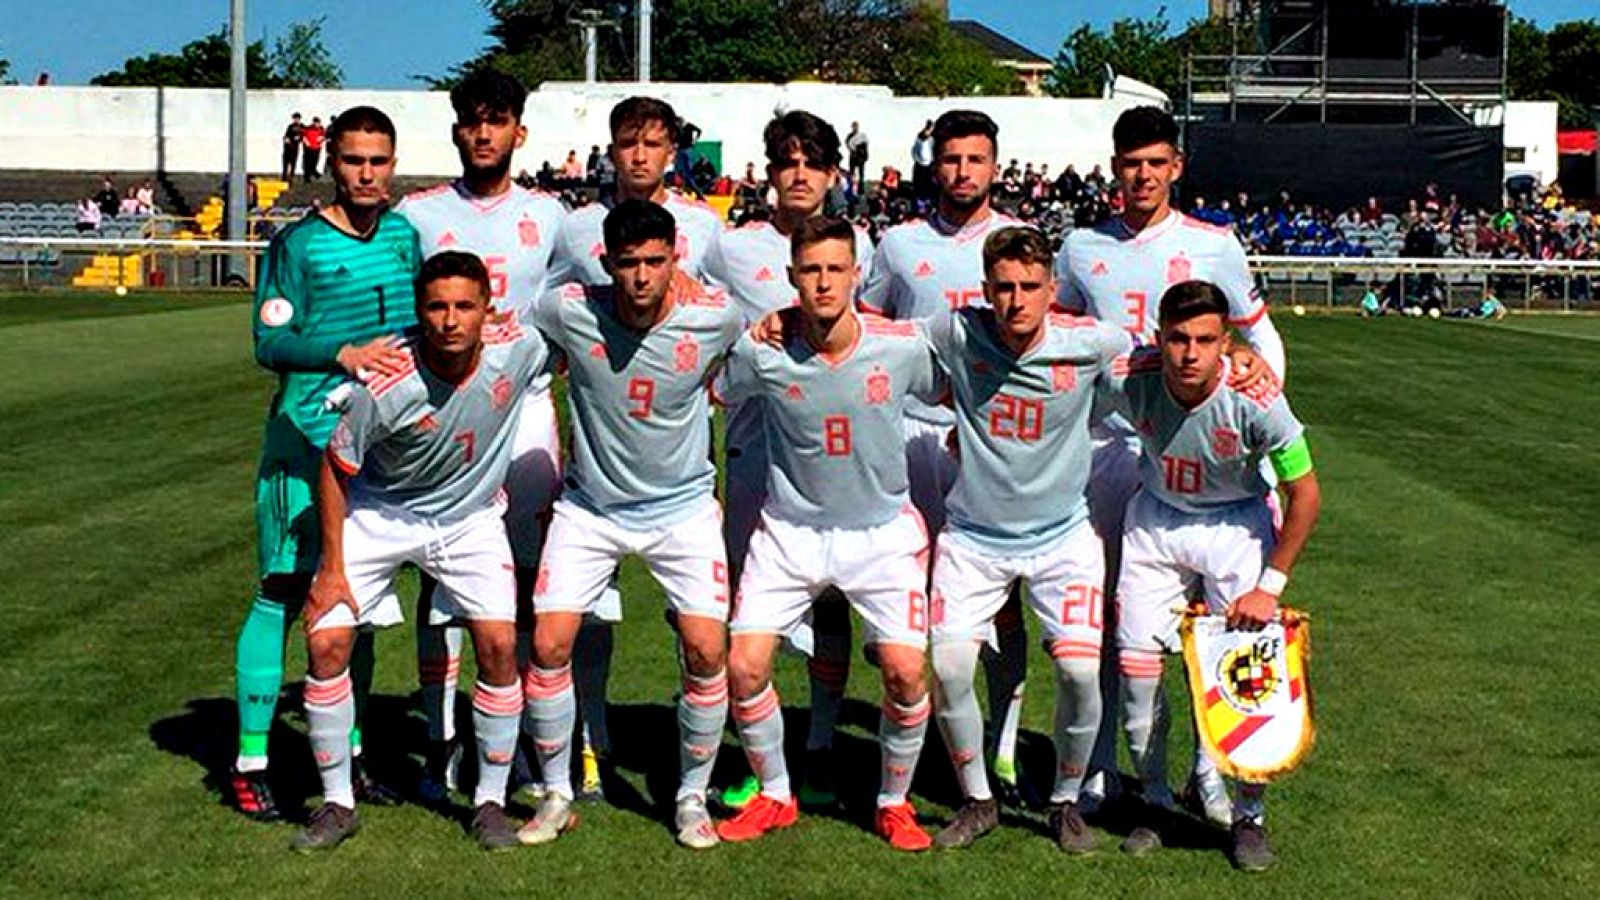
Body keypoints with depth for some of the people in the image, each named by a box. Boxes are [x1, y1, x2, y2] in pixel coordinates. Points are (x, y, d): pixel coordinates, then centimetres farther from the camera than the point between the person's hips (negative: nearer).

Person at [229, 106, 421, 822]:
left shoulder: (405, 234, 10)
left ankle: (346, 750, 22)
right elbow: (269, 342, -9)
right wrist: (345, 354, -20)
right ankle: (249, 763, 4)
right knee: (283, 593, -4)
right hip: (307, 438, -5)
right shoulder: (299, 244, -6)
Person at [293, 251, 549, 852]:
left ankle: (490, 800, 6)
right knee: (326, 642, -10)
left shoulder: (519, 350, -23)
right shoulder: (384, 390, -29)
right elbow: (335, 469, -13)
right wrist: (333, 567, -10)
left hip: (470, 516, 1)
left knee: (499, 643, -12)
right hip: (378, 515, -1)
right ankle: (337, 803, 8)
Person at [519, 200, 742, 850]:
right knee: (549, 645, -6)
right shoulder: (568, 311, -17)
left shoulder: (715, 318, -16)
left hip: (682, 505, 0)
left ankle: (692, 798, 13)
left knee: (706, 651, -10)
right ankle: (557, 795, 15)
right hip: (590, 506, 1)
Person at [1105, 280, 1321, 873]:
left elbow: (1304, 494, -17)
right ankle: (1155, 802, 17)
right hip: (1155, 518, 2)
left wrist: (1269, 587, -17)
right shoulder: (1134, 381, -24)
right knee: (1136, 661, -3)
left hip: (1237, 524, -2)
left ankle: (1249, 816, 9)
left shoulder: (1254, 400, -29)